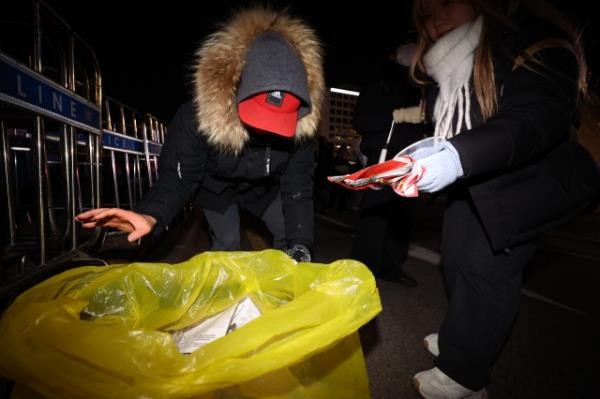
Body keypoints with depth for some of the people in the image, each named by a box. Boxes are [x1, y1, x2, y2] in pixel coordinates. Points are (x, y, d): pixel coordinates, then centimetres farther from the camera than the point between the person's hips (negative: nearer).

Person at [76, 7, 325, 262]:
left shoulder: (300, 126, -31)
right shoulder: (195, 118, -37)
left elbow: (297, 187, -26)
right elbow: (178, 179, -29)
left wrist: (299, 245, -34)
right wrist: (151, 214, -51)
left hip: (263, 188, 3)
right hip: (216, 189, -2)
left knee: (289, 236, 6)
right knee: (227, 246, -5)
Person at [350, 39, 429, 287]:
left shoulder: (416, 90, 25)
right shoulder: (377, 85, 6)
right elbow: (361, 123, -9)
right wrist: (399, 114, -16)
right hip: (383, 161, -6)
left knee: (402, 218, 3)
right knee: (374, 218, -10)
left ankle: (391, 266, 15)